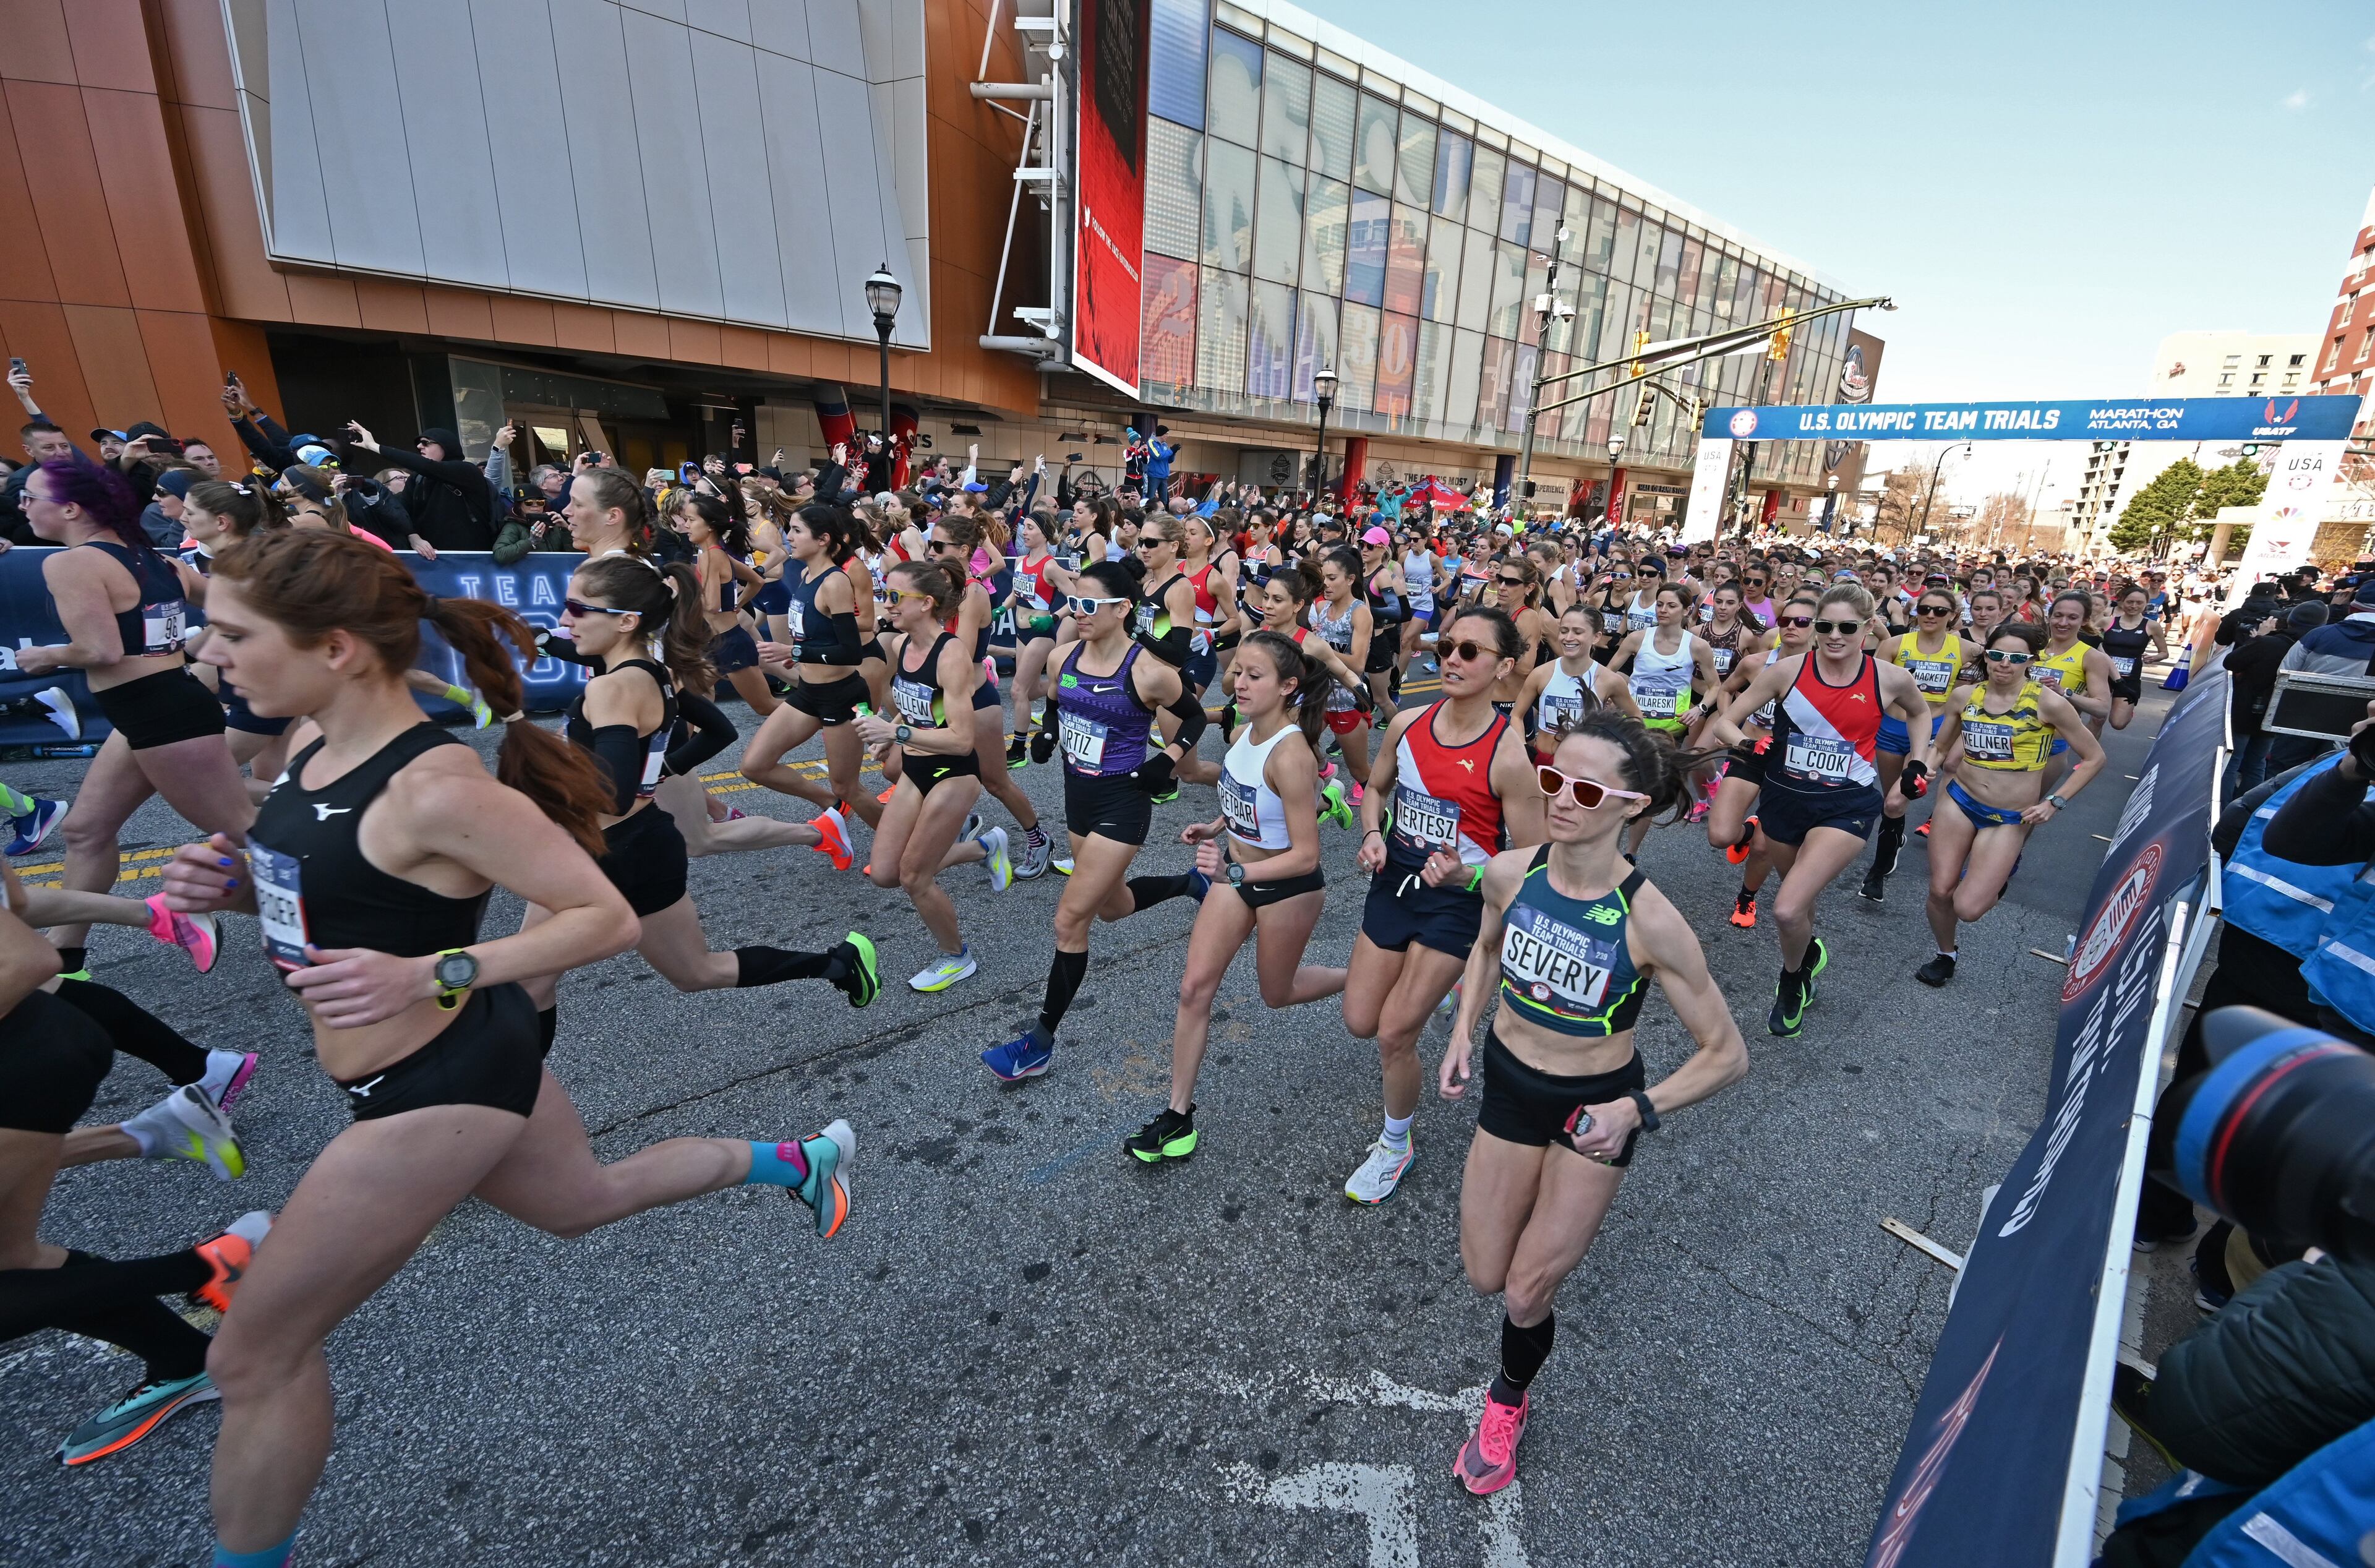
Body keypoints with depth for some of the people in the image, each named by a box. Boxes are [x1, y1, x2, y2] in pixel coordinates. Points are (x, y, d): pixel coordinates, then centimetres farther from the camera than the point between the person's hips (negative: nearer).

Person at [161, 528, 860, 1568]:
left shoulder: (438, 788, -27)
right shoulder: (316, 745, 0)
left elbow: (606, 918, -24)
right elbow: (329, 892, 15)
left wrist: (431, 976, -31)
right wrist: (233, 884, -5)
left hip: (443, 1084, -10)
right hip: (450, 1064, 10)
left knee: (256, 1355, 9)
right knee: (582, 1201, 30)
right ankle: (798, 1162, 43)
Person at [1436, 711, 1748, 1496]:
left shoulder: (1650, 922, -27)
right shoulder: (1508, 873, -17)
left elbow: (1726, 1054, -15)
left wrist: (1636, 1110, -26)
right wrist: (1463, 1031, -2)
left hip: (1593, 1108, -3)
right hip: (1507, 1084, 4)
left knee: (1526, 1295, 5)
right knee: (1484, 1278, 16)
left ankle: (1508, 1402, 40)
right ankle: (1559, 1215, 50)